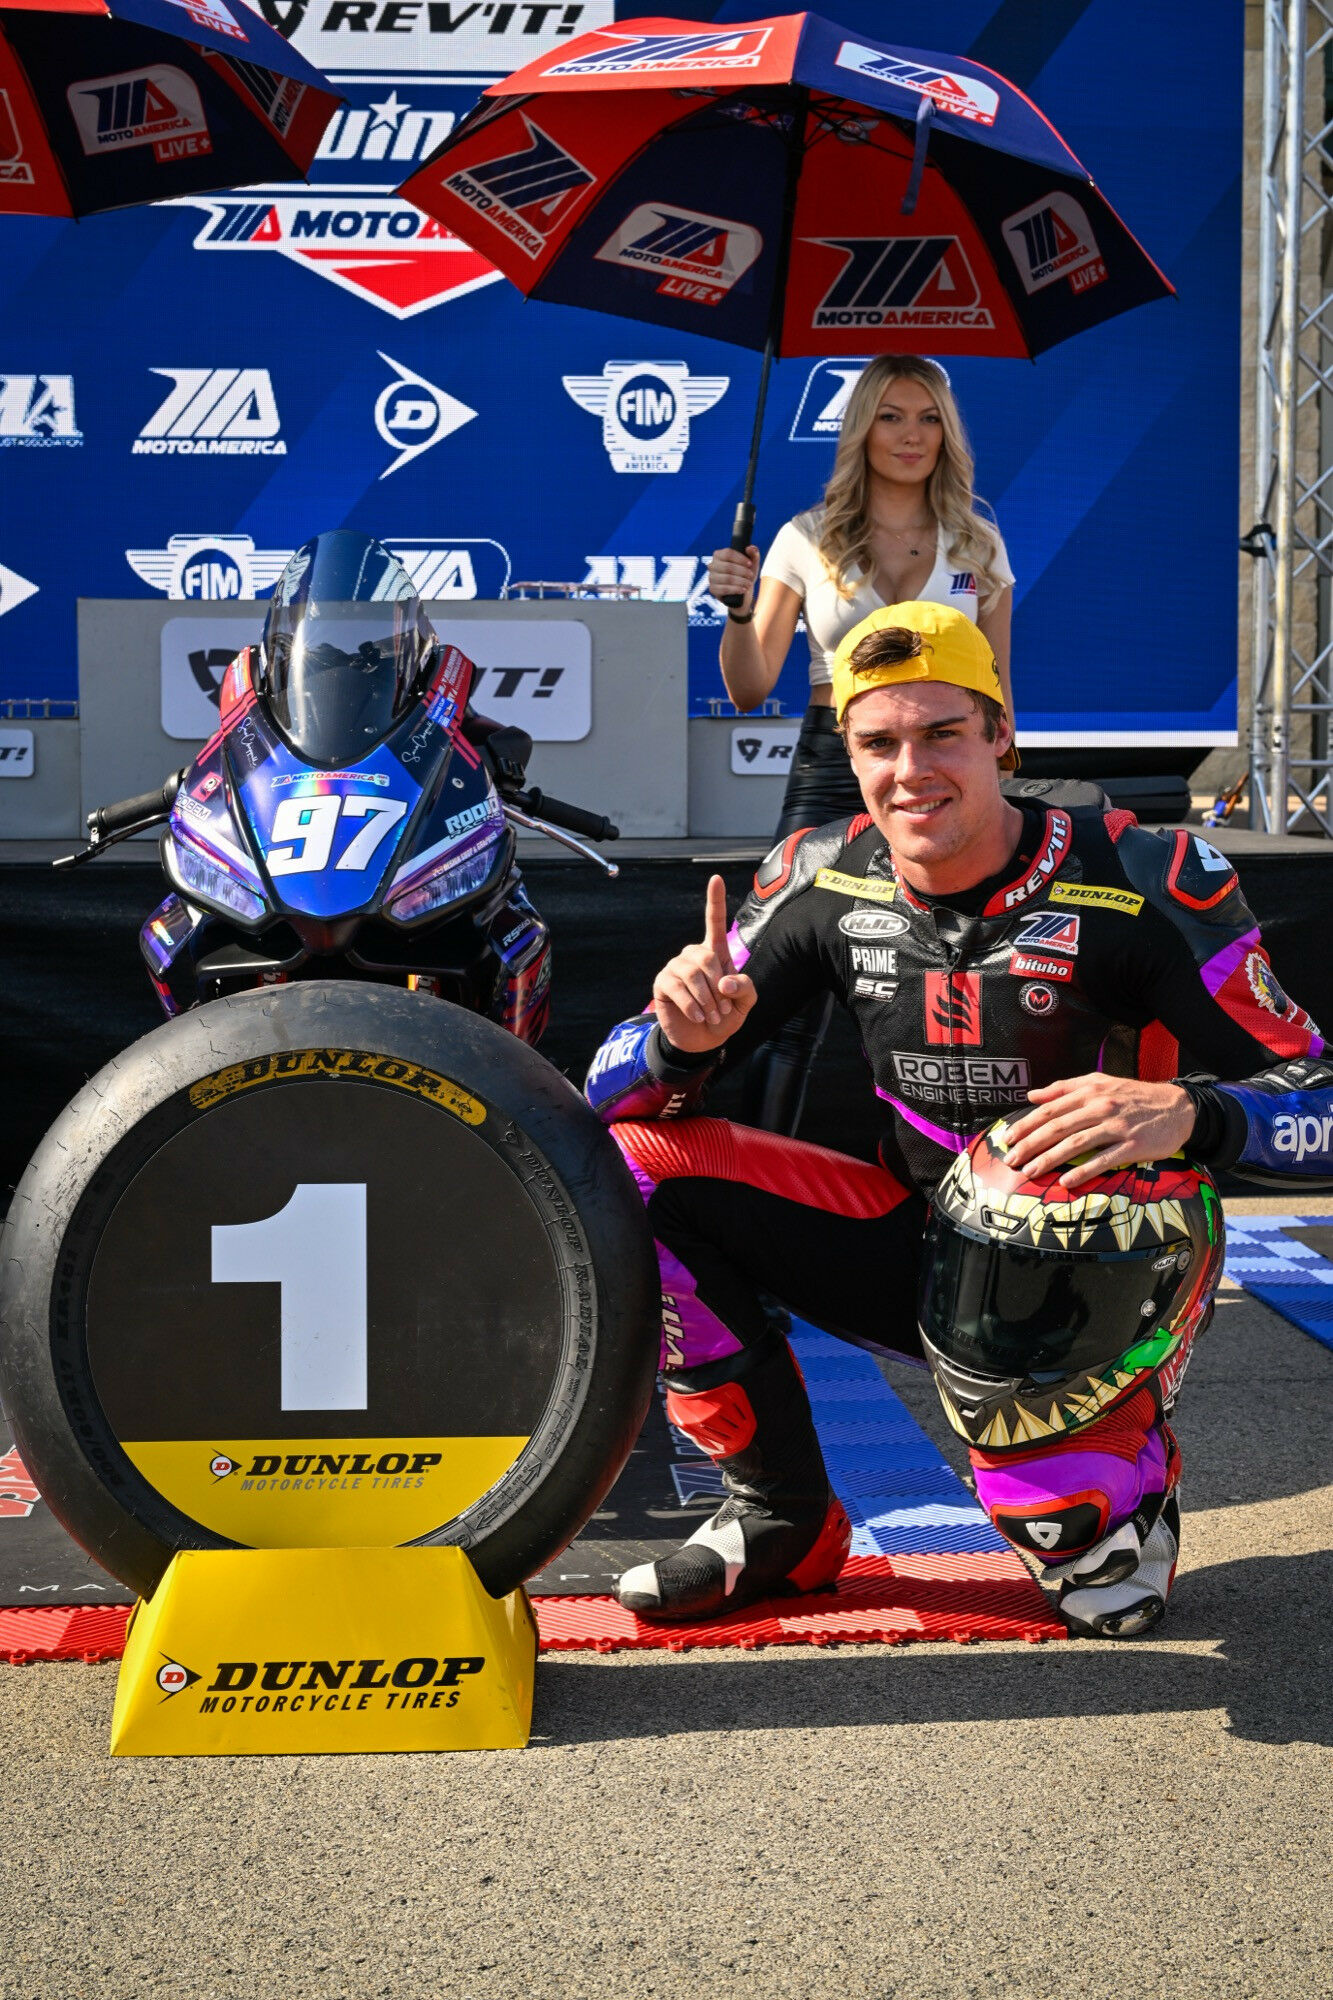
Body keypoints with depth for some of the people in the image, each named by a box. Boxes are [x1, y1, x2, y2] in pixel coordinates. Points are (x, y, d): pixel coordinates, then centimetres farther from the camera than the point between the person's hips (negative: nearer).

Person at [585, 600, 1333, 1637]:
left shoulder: (1144, 881, -17)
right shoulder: (826, 879, -5)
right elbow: (612, 1093, -3)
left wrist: (1187, 1113, -40)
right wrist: (684, 1038, -29)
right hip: (915, 1243, 4)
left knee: (1051, 1495, -36)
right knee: (634, 1163, -13)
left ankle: (1129, 1483, 6)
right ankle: (782, 1519, 0)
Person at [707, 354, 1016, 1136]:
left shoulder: (979, 545, 10)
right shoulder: (809, 539, 5)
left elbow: (996, 689, 14)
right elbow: (750, 689, 3)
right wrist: (739, 608, -14)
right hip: (833, 771, -1)